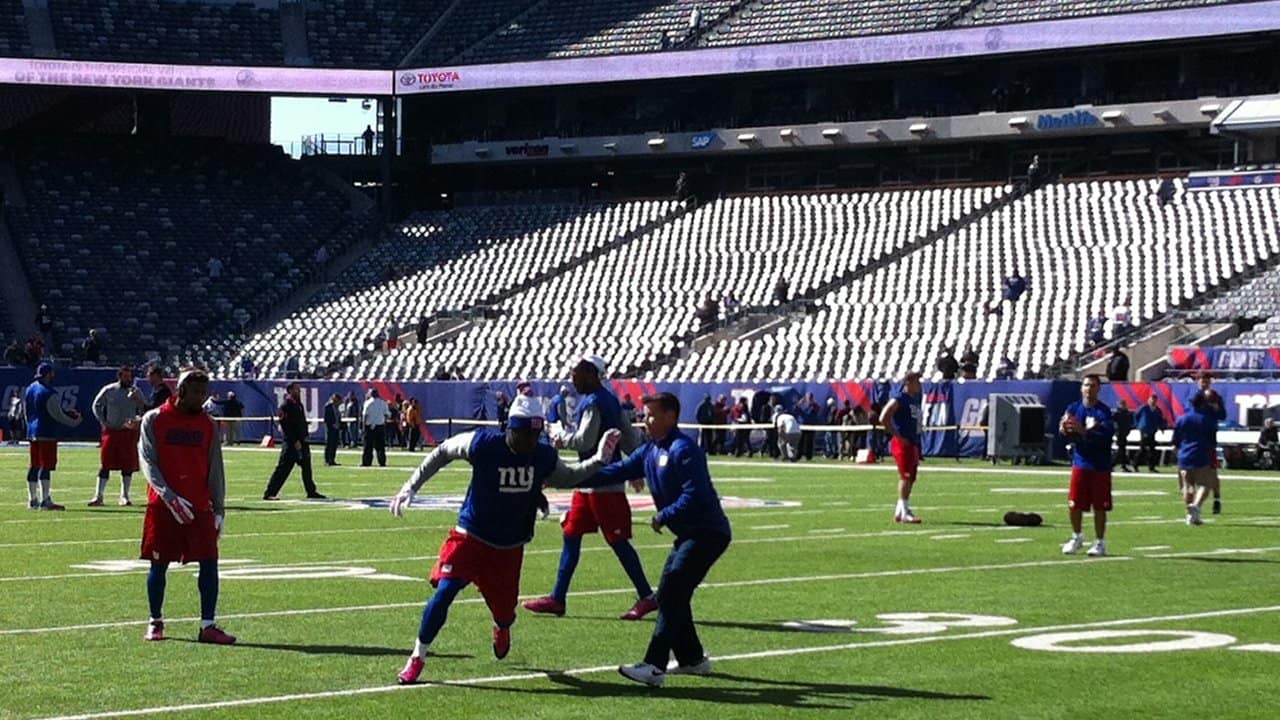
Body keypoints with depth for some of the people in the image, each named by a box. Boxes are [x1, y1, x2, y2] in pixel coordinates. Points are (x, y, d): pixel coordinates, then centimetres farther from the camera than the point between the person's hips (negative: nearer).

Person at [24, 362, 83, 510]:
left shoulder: (29, 389, 11)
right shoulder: (50, 394, -15)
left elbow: (25, 412, 17)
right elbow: (57, 415, -13)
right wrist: (74, 422, 0)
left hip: (32, 433, 9)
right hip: (47, 434, -8)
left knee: (34, 466, 11)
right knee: (46, 466, -7)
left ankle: (32, 500, 15)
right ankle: (45, 500, -8)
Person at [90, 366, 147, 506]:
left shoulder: (136, 392, 4)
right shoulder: (108, 390, 2)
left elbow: (144, 410, 9)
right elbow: (97, 405, 12)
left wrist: (137, 420, -11)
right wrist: (103, 422, 2)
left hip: (129, 432, 1)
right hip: (110, 431, -1)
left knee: (128, 465, 2)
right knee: (105, 464, -2)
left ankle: (124, 496, 11)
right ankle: (98, 496, 1)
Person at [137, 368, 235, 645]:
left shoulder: (207, 425, 9)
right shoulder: (154, 420, -1)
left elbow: (215, 469, 11)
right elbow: (148, 462, -7)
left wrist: (219, 509, 6)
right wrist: (169, 497, -19)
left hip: (199, 506, 3)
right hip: (162, 505, -2)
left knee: (209, 563, -6)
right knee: (159, 565, 4)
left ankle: (208, 626, -3)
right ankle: (155, 622, 18)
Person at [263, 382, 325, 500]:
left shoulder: (298, 405, 16)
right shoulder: (286, 405, -11)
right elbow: (285, 425, -17)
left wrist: (306, 435, 7)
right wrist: (295, 441, -19)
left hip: (302, 442, 9)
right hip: (290, 443, -9)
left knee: (307, 467, 12)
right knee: (283, 469, -8)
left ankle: (311, 492, 21)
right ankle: (269, 493, -6)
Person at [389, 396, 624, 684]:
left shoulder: (545, 458, -9)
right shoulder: (483, 444, -20)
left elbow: (567, 477, 12)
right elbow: (442, 453, -4)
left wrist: (599, 460, -1)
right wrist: (411, 486, -4)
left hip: (509, 547, 3)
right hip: (472, 536, -3)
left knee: (504, 611, 8)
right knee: (445, 591, -19)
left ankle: (501, 628, 50)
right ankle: (417, 658, -3)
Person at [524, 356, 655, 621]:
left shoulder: (593, 403, -16)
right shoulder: (609, 400, 13)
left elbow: (584, 441, -22)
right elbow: (628, 437, 16)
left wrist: (559, 434, -6)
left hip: (603, 486, -10)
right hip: (590, 483, 10)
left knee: (618, 542, -5)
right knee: (571, 536, 11)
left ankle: (647, 597, 1)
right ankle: (557, 598, 14)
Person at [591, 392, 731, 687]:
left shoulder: (683, 449, -17)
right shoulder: (649, 452, 12)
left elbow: (695, 494, -25)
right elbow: (617, 471, 11)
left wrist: (663, 516, -19)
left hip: (708, 533, -10)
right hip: (688, 534, 10)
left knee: (670, 594, -17)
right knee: (672, 594, 17)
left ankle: (654, 666, -21)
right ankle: (692, 658, 30)